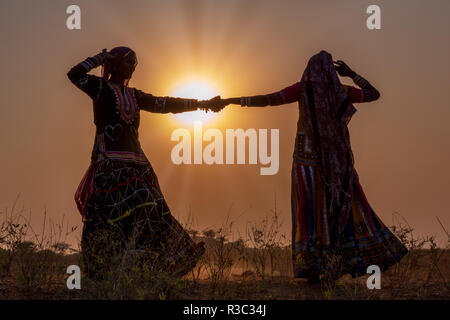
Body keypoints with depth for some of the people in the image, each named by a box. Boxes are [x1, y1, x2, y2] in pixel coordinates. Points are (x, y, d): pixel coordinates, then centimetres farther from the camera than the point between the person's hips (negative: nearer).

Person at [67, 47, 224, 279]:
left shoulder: (134, 96, 25)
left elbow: (165, 104, 25)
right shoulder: (101, 88, 6)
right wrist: (99, 59, 1)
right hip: (110, 161, -7)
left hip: (135, 161, 7)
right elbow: (75, 75, -11)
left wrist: (200, 104, 21)